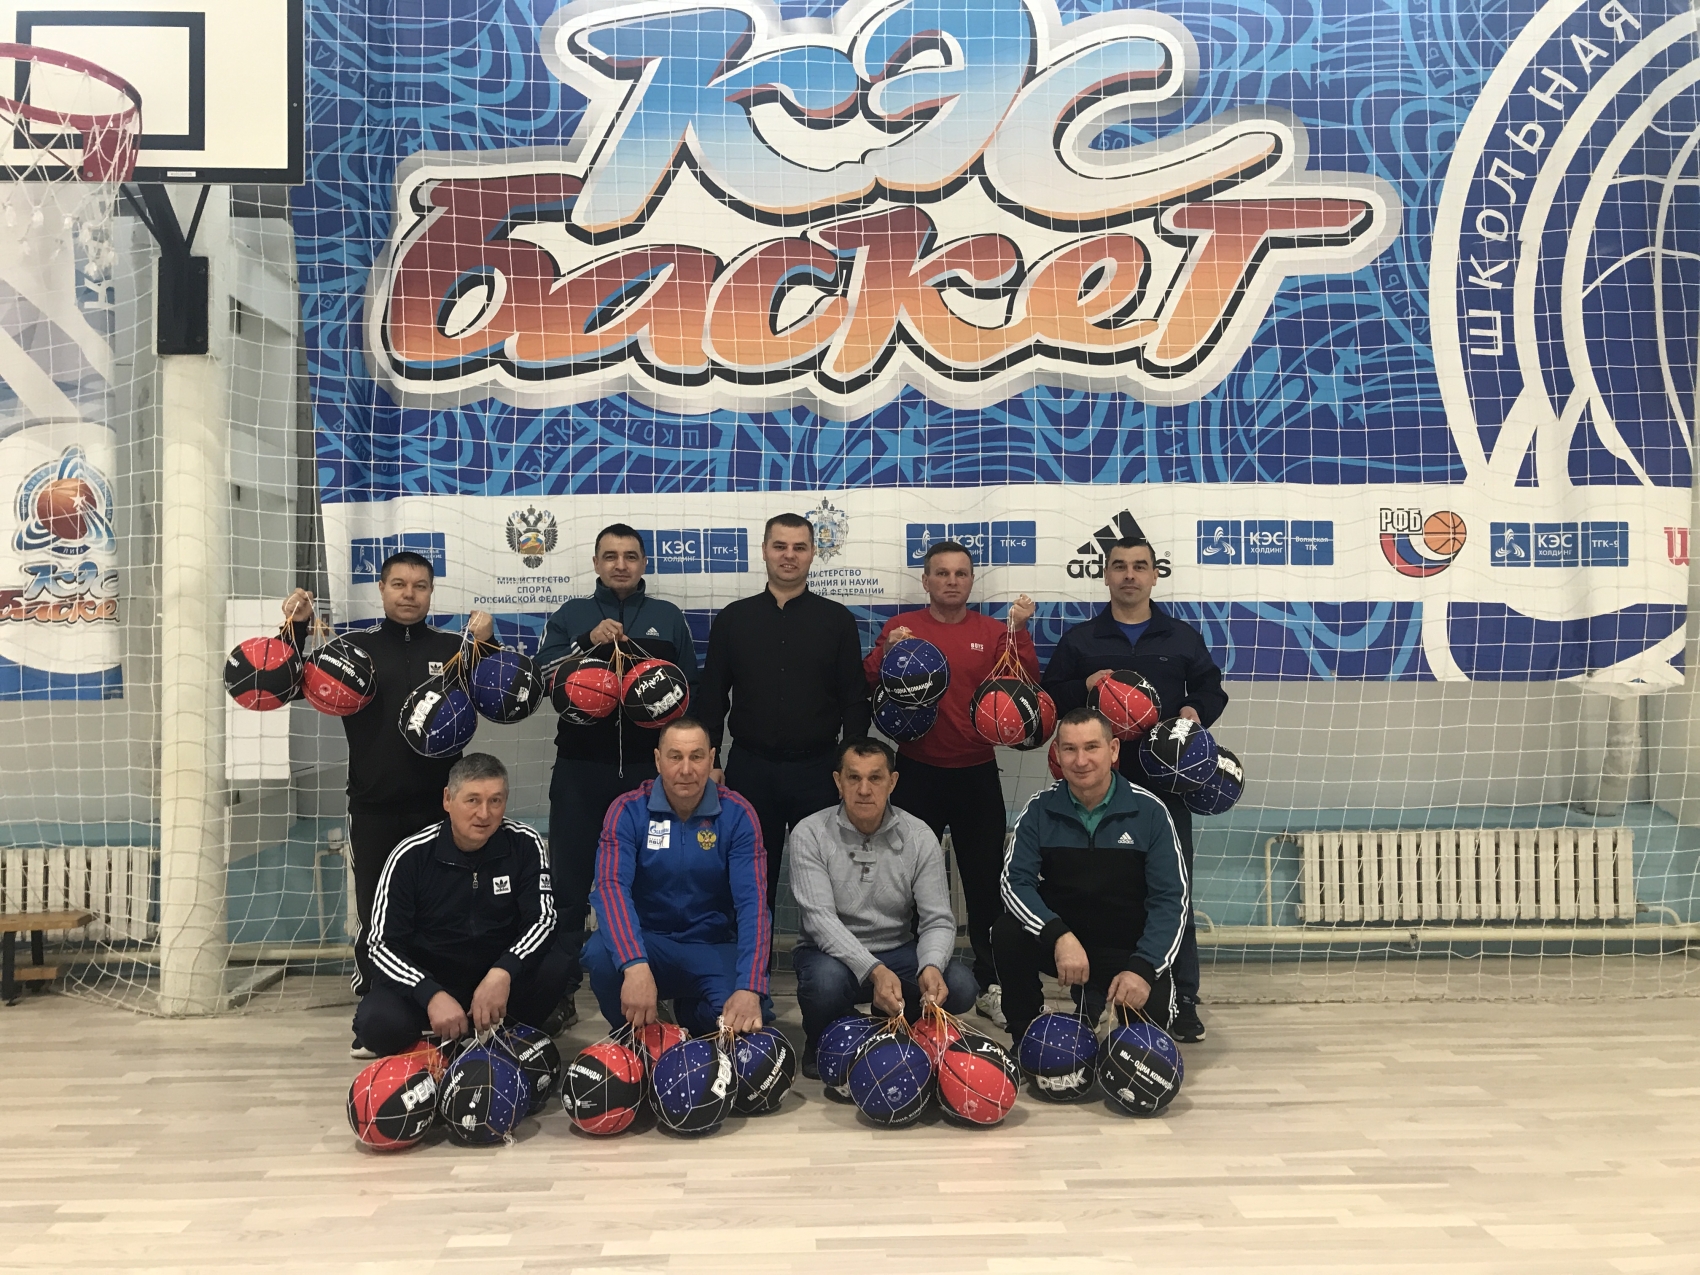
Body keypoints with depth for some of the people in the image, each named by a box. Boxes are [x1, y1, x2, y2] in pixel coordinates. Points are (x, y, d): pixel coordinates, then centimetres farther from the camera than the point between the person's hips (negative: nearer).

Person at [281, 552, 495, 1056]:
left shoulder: (454, 649, 6)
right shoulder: (355, 647, 8)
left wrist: (484, 646, -18)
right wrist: (297, 631, -12)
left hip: (437, 806, 0)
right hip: (373, 807, 0)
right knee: (375, 916, 5)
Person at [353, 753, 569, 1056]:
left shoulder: (525, 845, -9)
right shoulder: (411, 856, -12)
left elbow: (542, 919, -11)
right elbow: (383, 943, -13)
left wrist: (503, 973, -30)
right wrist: (432, 995, -30)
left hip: (500, 980, 1)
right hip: (428, 981, -1)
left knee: (558, 968, -29)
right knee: (376, 1022, -30)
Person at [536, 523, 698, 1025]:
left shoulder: (668, 617, 10)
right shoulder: (571, 615, 9)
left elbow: (691, 688, 7)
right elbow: (543, 674, -5)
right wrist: (588, 641, -19)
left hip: (649, 768, 0)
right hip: (581, 768, 0)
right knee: (569, 880, 2)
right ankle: (560, 989, 12)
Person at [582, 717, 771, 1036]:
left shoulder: (737, 814, -8)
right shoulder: (628, 810, -9)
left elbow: (752, 900, -17)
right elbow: (611, 886, -23)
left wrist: (749, 988, -32)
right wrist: (635, 965, -42)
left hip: (713, 948, 1)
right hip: (646, 941, 0)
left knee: (751, 1020, -27)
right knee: (600, 953, -33)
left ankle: (692, 1012, 12)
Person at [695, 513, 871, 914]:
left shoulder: (838, 620, 2)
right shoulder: (732, 618, 5)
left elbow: (854, 700, 1)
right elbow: (712, 697, 6)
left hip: (818, 770, -1)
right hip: (749, 768, 1)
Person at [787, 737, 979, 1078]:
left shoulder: (919, 838, -5)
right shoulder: (810, 834, -12)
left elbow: (937, 920, -8)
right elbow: (820, 918, -21)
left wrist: (931, 966, -32)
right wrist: (874, 971, -36)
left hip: (898, 952, 3)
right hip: (832, 952, -2)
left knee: (959, 986, -24)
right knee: (826, 979, -37)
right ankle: (820, 1044, 0)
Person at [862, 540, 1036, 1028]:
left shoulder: (994, 633, 4)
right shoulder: (901, 627, 3)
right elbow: (869, 686, -5)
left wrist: (1020, 632, -18)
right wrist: (887, 652, -22)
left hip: (977, 773, 1)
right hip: (916, 772, 0)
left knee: (985, 879, 5)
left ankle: (990, 984, 18)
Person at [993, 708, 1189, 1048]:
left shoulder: (1149, 811, -9)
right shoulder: (1041, 808, -6)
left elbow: (1170, 900, -10)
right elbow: (1015, 882, -14)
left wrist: (1144, 966, -24)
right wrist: (1058, 935, -32)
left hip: (1126, 949, 0)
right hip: (1058, 939, 1)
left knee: (1152, 1012, -26)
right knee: (1007, 934, -28)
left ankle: (1096, 1000, 10)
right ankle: (1027, 1037, -3)